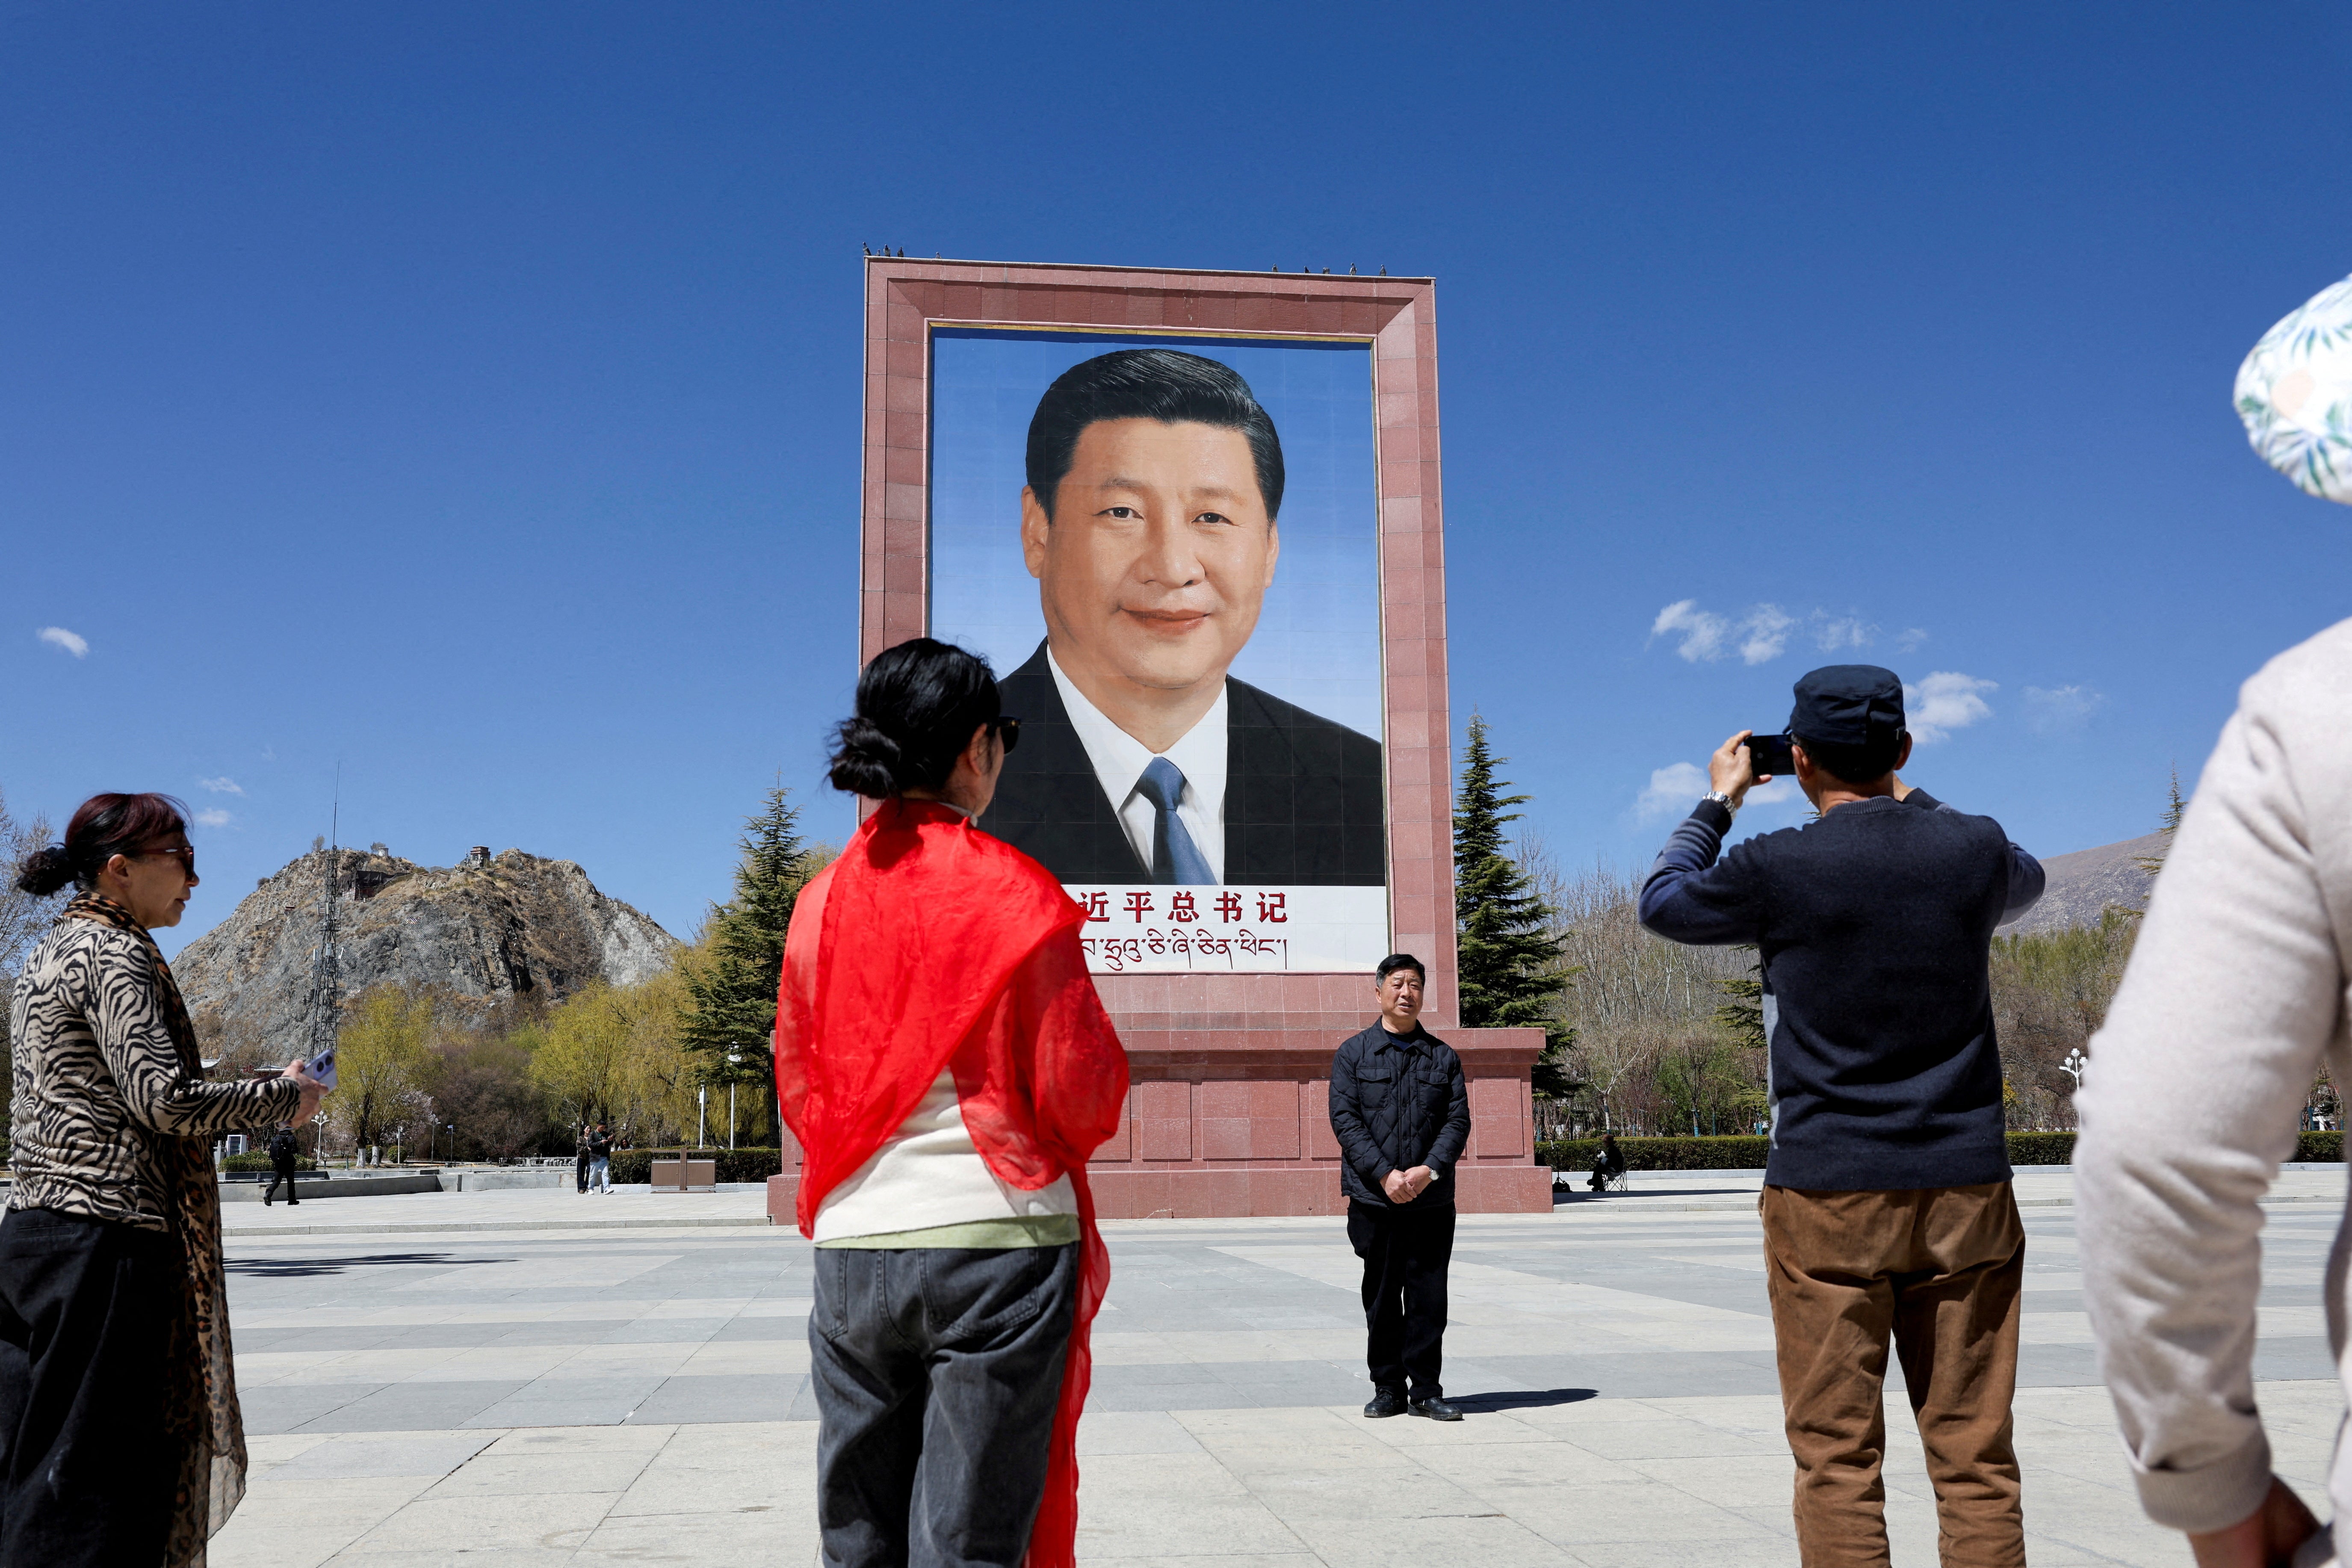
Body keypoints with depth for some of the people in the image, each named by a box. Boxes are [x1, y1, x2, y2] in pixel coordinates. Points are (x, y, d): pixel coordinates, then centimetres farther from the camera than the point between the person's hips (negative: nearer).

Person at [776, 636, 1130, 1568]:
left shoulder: (820, 901, 5)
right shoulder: (1017, 894, -8)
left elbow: (798, 1089, 12)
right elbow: (1080, 1097, -7)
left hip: (851, 1249, 4)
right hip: (997, 1240, -4)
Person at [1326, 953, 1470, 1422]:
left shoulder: (1444, 1057, 11)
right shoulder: (1353, 1054, 5)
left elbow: (1458, 1121, 3)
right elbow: (1345, 1120, -3)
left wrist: (1429, 1170, -13)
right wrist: (1385, 1174, -14)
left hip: (1432, 1202, 1)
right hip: (1373, 1201, -1)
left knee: (1428, 1298, 2)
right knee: (1381, 1298, 5)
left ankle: (1426, 1391, 11)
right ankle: (1388, 1388, 16)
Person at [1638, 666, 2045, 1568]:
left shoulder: (1777, 869, -9)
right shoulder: (1975, 850, 1)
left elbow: (1663, 903, 11)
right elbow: (2026, 883, 27)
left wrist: (1718, 801, 22)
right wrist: (1909, 800, 30)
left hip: (1828, 1195, -3)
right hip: (1966, 1188, 3)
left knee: (1837, 1458, 3)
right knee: (1975, 1453, 8)